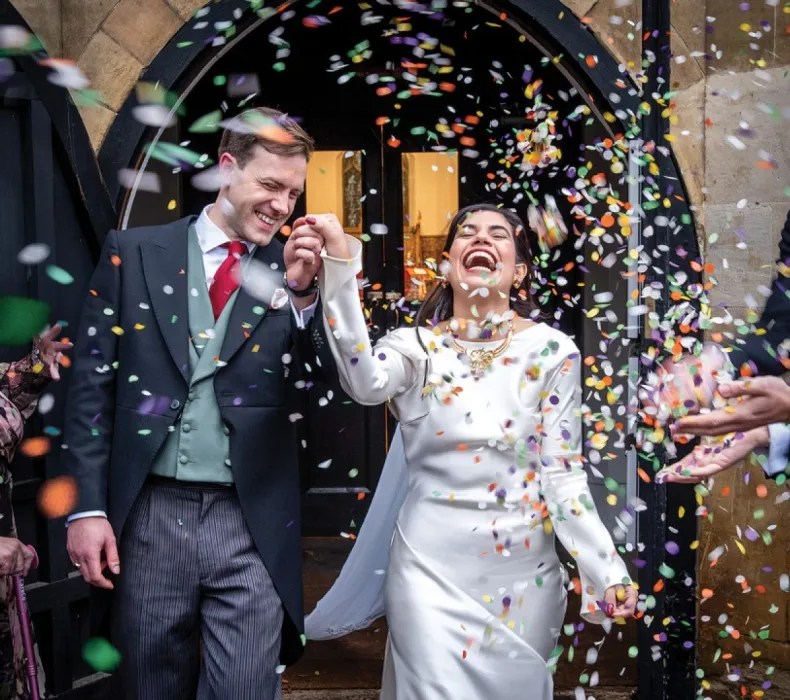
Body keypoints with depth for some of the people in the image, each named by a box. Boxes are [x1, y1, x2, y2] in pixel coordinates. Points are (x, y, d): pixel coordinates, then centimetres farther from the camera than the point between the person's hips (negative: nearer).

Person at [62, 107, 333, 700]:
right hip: (149, 516, 1)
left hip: (252, 524, 0)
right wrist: (88, 507, -2)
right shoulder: (133, 252, 2)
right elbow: (93, 383, 2)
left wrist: (302, 293, -19)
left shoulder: (292, 272, 3)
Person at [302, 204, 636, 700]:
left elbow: (563, 473, -4)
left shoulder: (552, 350, -3)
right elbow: (366, 383, -26)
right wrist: (340, 267, -37)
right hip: (431, 564, -1)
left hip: (524, 570, 1)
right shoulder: (416, 346, -2)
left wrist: (606, 569, -15)